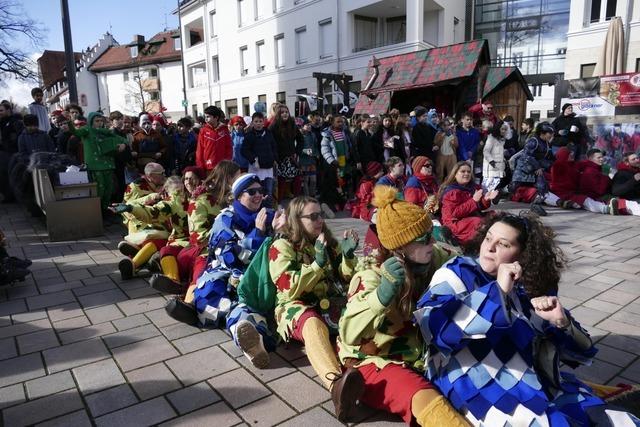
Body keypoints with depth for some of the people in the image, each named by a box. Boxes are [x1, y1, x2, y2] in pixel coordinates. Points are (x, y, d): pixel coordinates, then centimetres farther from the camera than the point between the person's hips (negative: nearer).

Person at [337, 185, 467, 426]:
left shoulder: (434, 259, -9)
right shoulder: (373, 275, -25)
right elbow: (348, 334, -37)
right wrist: (382, 295, -53)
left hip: (417, 354, 7)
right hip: (373, 360, -7)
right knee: (426, 400, -29)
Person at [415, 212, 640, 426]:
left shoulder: (531, 287, 11)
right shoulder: (458, 272, -3)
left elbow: (582, 351, 16)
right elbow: (433, 326, -23)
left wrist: (562, 323, -7)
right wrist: (497, 290, -21)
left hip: (540, 385, 6)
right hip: (480, 388, -5)